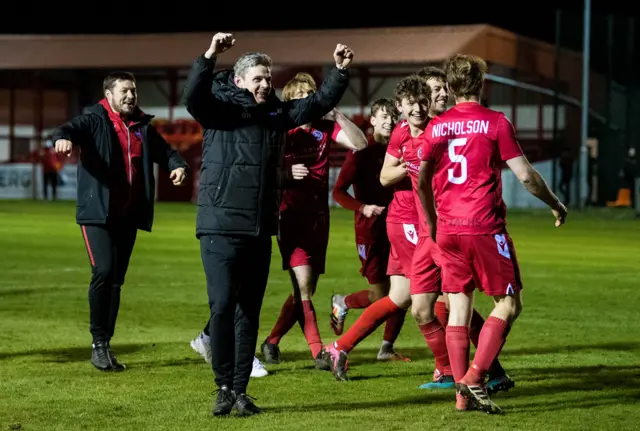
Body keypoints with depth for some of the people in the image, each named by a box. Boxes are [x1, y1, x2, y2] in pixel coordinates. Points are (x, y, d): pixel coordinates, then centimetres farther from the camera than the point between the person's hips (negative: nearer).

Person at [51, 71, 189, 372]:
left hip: (129, 216, 6)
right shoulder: (94, 121, -4)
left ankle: (105, 345, 16)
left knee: (116, 281, 9)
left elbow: (165, 151, 20)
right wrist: (63, 138, -46)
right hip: (97, 213, -6)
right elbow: (68, 130, -20)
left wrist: (177, 165, -4)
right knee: (104, 272, -20)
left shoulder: (143, 127, 13)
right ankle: (99, 343, -10)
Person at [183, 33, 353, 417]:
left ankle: (240, 389, 15)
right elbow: (193, 96, -23)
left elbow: (320, 103, 18)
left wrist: (341, 72, 5)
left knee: (249, 310, 8)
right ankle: (224, 387, 1)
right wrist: (210, 57, -37)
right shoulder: (219, 107, -4)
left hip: (260, 229, 6)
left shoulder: (277, 112, 13)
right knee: (222, 305, -10)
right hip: (221, 226, -6)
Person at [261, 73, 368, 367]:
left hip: (318, 217, 5)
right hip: (292, 217, -5)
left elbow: (360, 143, -6)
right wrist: (287, 174, -24)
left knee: (305, 290, 10)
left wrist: (337, 115, -14)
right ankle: (317, 351, -11)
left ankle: (272, 342, 25)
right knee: (303, 287, -14)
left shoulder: (325, 128, 5)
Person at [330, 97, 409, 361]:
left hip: (395, 229, 5)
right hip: (370, 230, -5)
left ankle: (387, 348, 10)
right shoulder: (362, 151, -7)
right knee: (380, 296, -4)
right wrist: (363, 208, -27)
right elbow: (338, 192, -11)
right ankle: (341, 303, 27)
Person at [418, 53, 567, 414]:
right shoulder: (496, 123, -5)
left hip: (448, 231, 5)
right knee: (509, 303, 5)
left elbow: (422, 182, 15)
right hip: (485, 229, -5)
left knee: (459, 308, 9)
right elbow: (525, 175, -7)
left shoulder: (436, 127, 8)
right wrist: (555, 204, 8)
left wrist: (432, 222, 31)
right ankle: (474, 378, -9)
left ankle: (462, 393, 7)